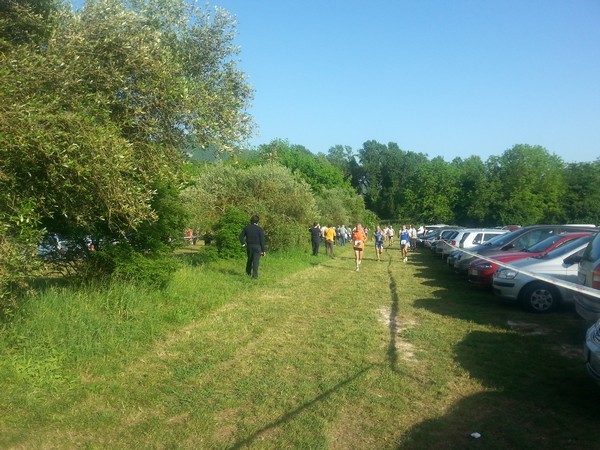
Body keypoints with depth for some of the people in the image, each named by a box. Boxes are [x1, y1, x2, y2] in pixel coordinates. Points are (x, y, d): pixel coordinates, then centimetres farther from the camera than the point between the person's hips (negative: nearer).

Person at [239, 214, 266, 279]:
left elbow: (241, 236, -1)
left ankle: (248, 272, 32)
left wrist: (243, 243, 9)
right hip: (257, 247, -4)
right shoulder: (260, 229, -10)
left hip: (249, 246, 4)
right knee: (256, 261, -2)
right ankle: (255, 275, -5)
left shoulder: (247, 227, 0)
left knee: (249, 259, 21)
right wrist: (263, 250, -3)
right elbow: (262, 241, -9)